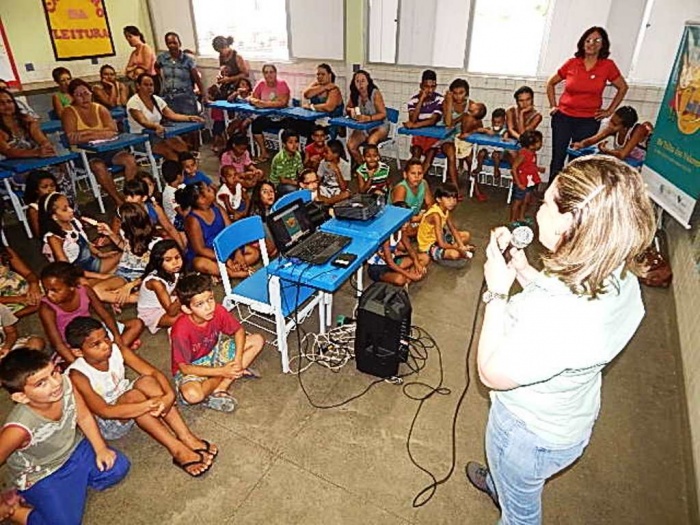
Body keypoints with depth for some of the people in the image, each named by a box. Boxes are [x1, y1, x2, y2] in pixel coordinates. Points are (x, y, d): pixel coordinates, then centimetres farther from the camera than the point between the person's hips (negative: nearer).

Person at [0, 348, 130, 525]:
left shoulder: (65, 384, -27)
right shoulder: (20, 427, -38)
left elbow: (84, 417, -8)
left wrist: (101, 449, -5)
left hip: (73, 449, 4)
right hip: (40, 476, -4)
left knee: (118, 467, -3)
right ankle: (17, 510, 16)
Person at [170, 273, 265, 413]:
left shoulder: (217, 311, -20)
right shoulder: (181, 330, -31)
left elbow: (239, 331, -5)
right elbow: (184, 367, -23)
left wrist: (238, 359, -20)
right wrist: (221, 371, -27)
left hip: (214, 352, 6)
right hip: (191, 367, -6)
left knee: (257, 340, -8)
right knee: (192, 395, -39)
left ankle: (219, 389, -14)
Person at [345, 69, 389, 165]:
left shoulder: (375, 93, -15)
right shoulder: (354, 95, -2)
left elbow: (383, 114, -18)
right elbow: (348, 108, 13)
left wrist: (368, 118, -35)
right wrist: (351, 111, -12)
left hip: (379, 126, -4)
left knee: (371, 142, -36)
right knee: (350, 145, -22)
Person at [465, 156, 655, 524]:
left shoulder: (555, 318, -45)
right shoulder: (620, 279, -18)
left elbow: (492, 373, -29)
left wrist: (498, 291, -27)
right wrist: (523, 270, -11)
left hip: (531, 433, -8)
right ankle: (497, 482, 72)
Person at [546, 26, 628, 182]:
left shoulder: (608, 66, -2)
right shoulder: (571, 63, -1)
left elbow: (622, 87, 10)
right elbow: (551, 83, 12)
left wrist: (610, 110, 6)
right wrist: (553, 106, 7)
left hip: (589, 121, 0)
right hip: (563, 117, 0)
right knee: (557, 158, 2)